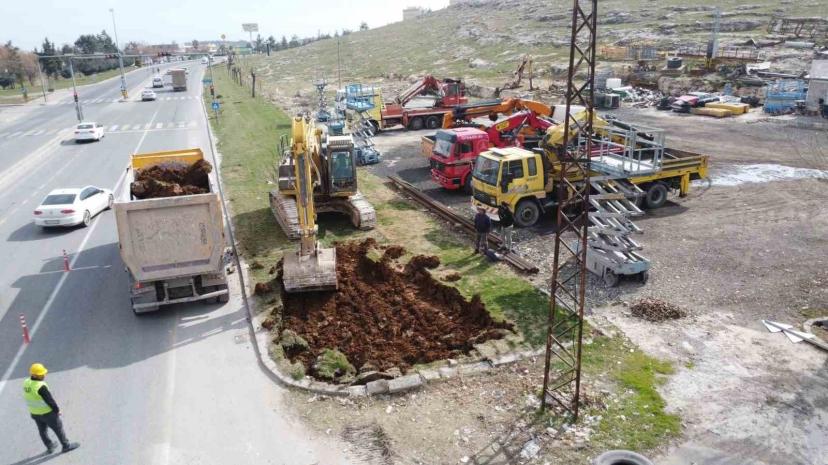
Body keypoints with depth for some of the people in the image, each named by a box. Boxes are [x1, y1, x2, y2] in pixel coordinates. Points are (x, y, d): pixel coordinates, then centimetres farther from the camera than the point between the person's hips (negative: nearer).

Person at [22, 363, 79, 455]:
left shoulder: (26, 383, -9)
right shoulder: (41, 387, -34)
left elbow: (29, 398, 6)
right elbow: (50, 400, -26)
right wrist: (57, 410, -10)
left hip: (34, 413, 7)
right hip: (47, 413, -7)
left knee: (43, 430, 24)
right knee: (58, 428, 12)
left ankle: (50, 447, 42)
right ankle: (66, 446, 28)